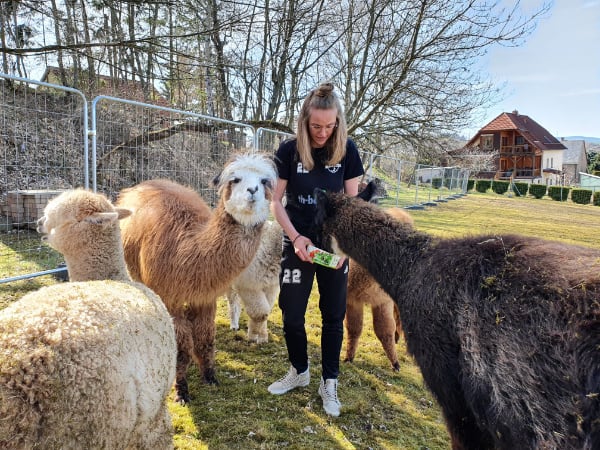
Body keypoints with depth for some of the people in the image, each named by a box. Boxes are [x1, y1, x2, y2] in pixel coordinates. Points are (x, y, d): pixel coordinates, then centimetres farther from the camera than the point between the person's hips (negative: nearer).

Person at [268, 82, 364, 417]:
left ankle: (329, 383, 28)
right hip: (298, 244, 0)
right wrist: (296, 237, -15)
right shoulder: (289, 151, -7)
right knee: (292, 316, 7)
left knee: (333, 316, 9)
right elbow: (276, 202, -3)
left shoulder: (347, 150, -6)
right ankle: (299, 371, 33)